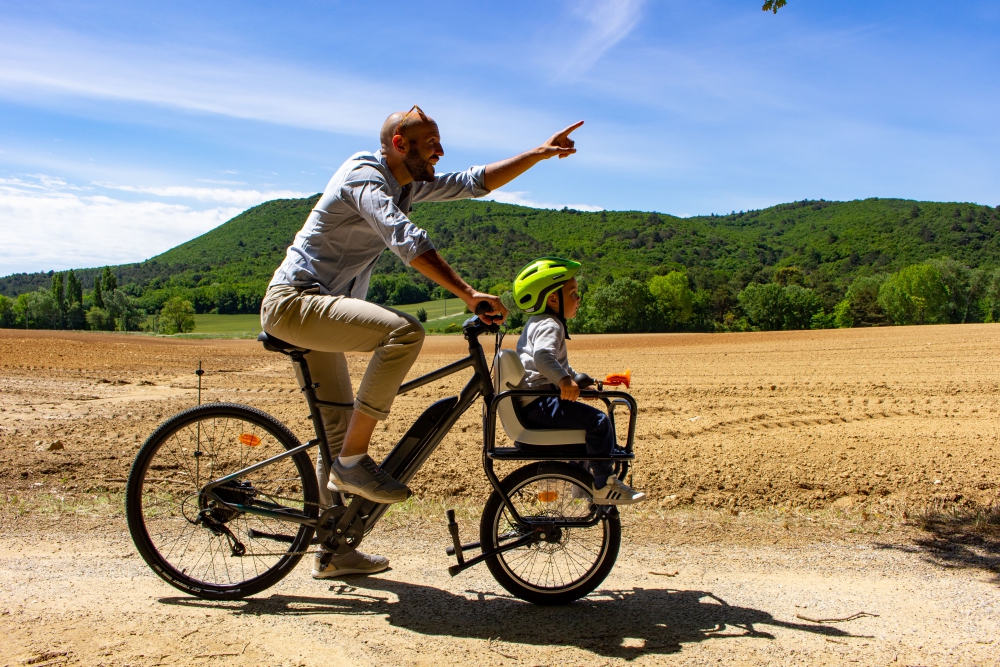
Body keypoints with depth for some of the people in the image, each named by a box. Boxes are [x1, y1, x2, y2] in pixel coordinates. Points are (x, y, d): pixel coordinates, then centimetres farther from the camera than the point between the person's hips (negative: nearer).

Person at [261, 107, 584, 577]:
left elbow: (474, 183, 14)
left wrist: (540, 153, 7)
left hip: (315, 309, 10)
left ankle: (333, 553, 22)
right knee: (403, 330, -31)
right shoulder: (364, 176, -14)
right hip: (294, 300, -10)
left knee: (339, 431, 10)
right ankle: (354, 462, -19)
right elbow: (406, 240, -30)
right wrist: (468, 294, -34)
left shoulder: (405, 185, 13)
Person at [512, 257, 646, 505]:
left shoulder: (538, 323, 23)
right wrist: (564, 380, -45)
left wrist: (578, 379, 27)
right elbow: (542, 355, -34)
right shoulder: (549, 326, -12)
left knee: (586, 418, 26)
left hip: (534, 404, 11)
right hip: (538, 404, -11)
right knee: (598, 421, -18)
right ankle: (604, 485, -11)